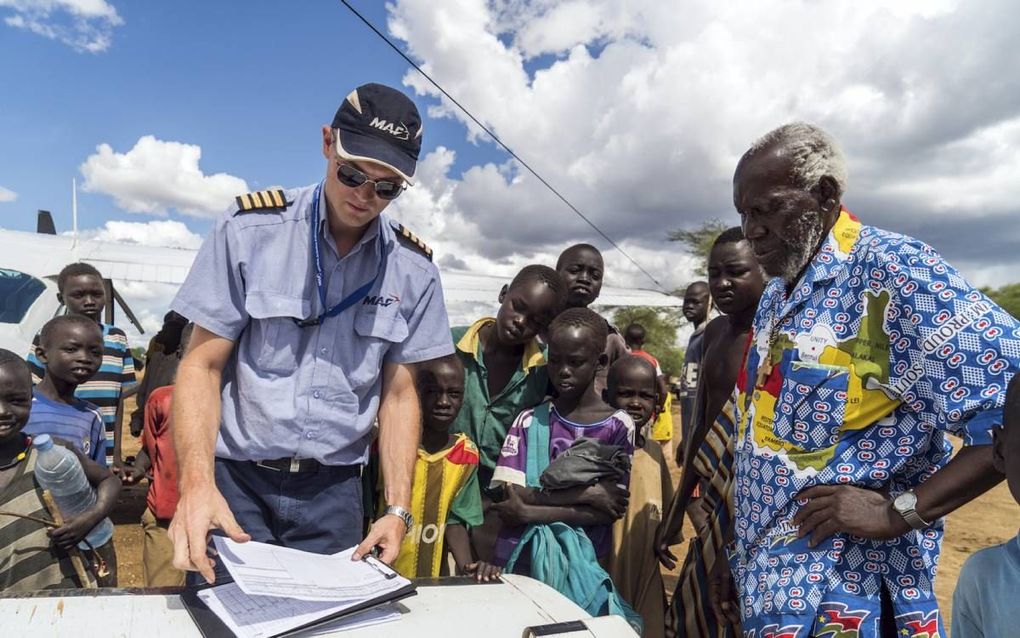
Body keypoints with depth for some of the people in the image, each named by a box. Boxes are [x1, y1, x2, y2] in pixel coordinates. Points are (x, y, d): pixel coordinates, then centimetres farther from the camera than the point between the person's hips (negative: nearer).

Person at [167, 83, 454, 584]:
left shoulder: (413, 270, -1)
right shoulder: (249, 230, -7)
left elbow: (398, 393, 3)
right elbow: (203, 364, -6)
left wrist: (397, 509, -6)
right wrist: (197, 481, -21)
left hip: (332, 490, 2)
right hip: (235, 480, -1)